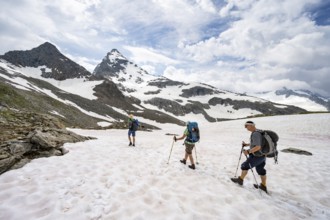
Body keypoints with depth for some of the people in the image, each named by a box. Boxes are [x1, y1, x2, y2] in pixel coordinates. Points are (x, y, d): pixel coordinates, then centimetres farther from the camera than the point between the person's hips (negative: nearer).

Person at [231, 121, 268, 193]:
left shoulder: (255, 134, -25)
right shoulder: (257, 132, 7)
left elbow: (258, 147, -31)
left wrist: (248, 151, -28)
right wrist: (246, 144, 12)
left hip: (257, 156, -9)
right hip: (262, 155, 10)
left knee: (245, 166, 5)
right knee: (261, 170, 21)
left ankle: (240, 180, 22)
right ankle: (263, 186, 35)